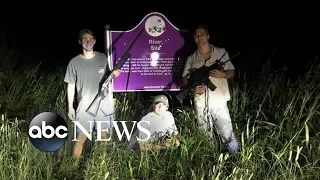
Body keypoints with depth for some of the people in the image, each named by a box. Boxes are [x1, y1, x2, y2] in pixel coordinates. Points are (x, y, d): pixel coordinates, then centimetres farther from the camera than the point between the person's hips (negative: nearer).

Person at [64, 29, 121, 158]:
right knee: (80, 139, 1)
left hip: (103, 105, 3)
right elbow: (70, 86, -1)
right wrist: (70, 108, -1)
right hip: (84, 107, -3)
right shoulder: (74, 62, -7)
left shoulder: (102, 58, 0)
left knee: (103, 136, 16)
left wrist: (113, 74, -9)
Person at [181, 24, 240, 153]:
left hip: (219, 102, -2)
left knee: (228, 136, -5)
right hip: (200, 104, 2)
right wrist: (193, 88, -10)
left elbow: (232, 72, 10)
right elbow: (184, 80, 11)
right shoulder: (191, 59, 10)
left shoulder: (221, 52, 7)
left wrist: (223, 74, -13)